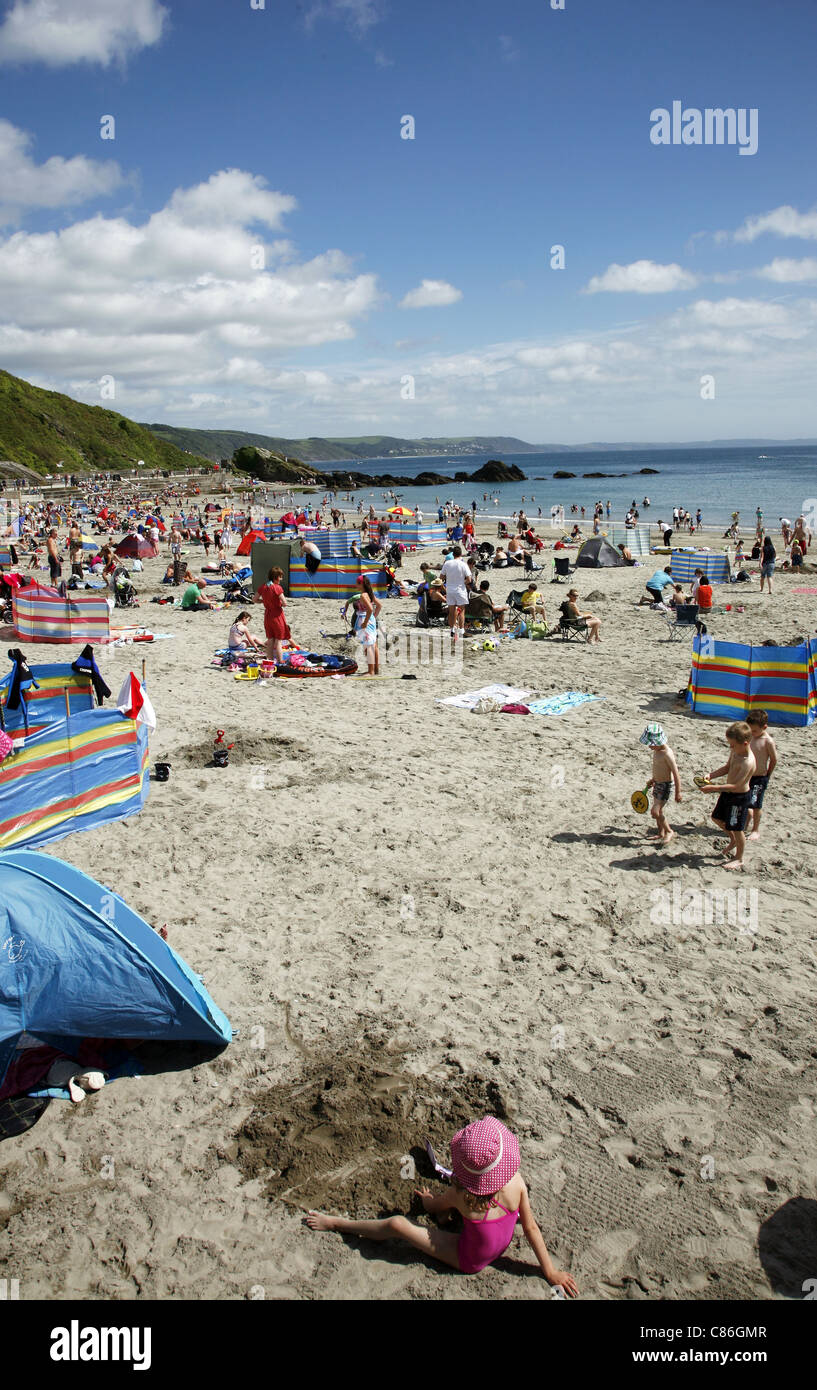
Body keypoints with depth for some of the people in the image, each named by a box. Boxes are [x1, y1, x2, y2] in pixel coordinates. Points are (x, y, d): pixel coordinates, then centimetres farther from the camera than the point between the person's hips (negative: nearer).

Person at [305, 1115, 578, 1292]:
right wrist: (550, 1271, -2)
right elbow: (531, 1228, -16)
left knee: (396, 1224, -9)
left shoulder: (460, 1194, -32)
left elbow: (434, 1207, -8)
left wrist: (427, 1199, 16)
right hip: (500, 1247, 5)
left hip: (469, 1261, -5)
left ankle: (336, 1222, 11)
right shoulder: (517, 1182, -29)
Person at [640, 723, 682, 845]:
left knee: (655, 812, -11)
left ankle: (669, 831, 7)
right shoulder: (657, 750, 2)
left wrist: (678, 792, -20)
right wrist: (653, 779, 29)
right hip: (657, 784, 9)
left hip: (665, 785, -9)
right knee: (659, 811, 18)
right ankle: (660, 833, 33)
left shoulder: (667, 754, -25)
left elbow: (676, 774, -23)